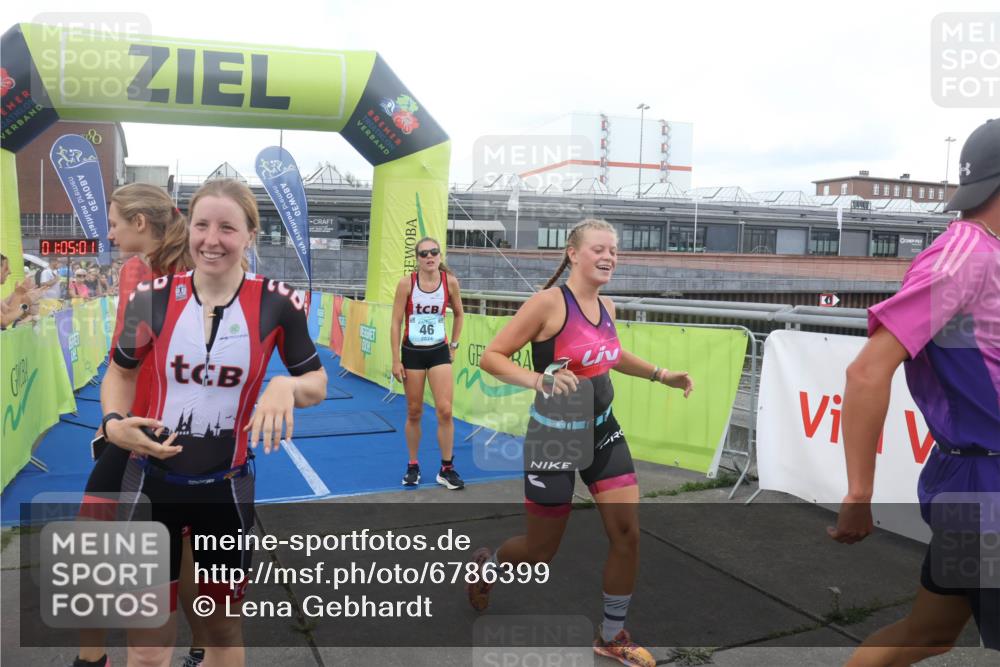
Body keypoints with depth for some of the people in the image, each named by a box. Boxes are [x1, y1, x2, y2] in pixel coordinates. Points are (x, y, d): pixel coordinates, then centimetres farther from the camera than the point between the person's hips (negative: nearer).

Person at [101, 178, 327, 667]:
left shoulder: (277, 303, -11)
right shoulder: (153, 297, -6)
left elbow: (317, 383, -1)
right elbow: (121, 371, 9)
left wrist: (286, 385, -23)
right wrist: (114, 422, -10)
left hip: (226, 486, 0)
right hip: (151, 482, 1)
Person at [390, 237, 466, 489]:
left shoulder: (450, 281, -5)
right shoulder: (406, 283, -10)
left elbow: (458, 314, 12)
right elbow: (396, 323, -7)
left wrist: (454, 344, 10)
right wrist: (396, 360, -9)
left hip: (439, 352, 1)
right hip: (412, 352, -1)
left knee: (445, 411, -6)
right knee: (414, 412, 8)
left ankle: (447, 469, 8)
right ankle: (413, 467, 24)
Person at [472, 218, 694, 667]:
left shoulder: (606, 307, 3)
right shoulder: (549, 302, -19)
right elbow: (491, 357, -18)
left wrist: (660, 374, 19)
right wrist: (538, 379, -33)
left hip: (602, 431, 6)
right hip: (554, 436, -6)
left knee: (628, 533, 2)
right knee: (541, 550, 7)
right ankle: (485, 564, 42)